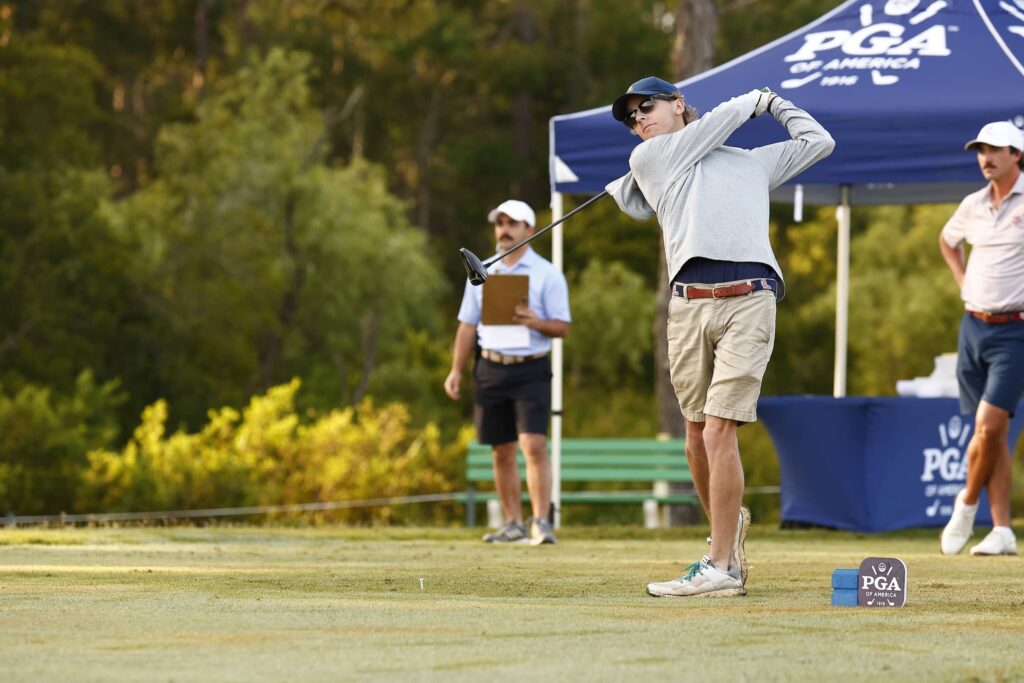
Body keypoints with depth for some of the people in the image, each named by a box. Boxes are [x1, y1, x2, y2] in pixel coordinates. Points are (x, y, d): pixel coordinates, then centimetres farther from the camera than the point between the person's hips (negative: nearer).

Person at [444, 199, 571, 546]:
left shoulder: (547, 274, 2)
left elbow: (562, 327, -1)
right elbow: (467, 325, 15)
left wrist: (534, 322, -21)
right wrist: (455, 370, 8)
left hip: (531, 369, -4)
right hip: (491, 369, 4)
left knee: (534, 445, -15)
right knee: (502, 451, 6)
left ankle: (541, 522, -15)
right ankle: (513, 523, 13)